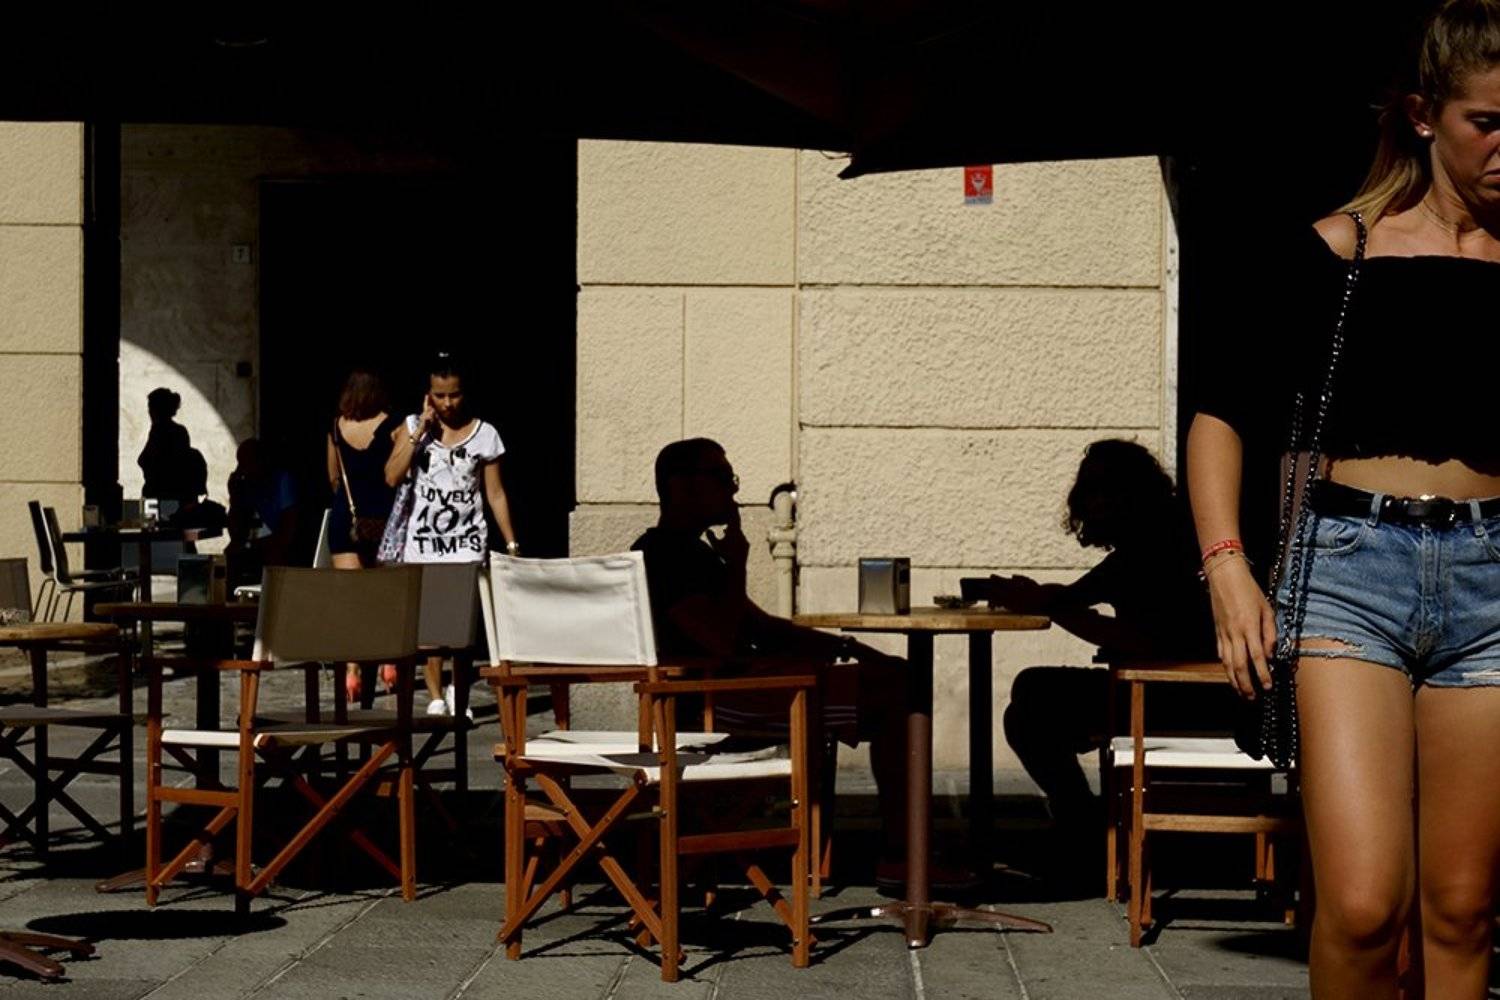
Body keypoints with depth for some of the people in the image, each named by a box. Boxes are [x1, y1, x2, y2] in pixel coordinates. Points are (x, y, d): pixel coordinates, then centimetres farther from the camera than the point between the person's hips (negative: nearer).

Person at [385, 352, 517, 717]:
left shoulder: (484, 435, 1)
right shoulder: (413, 427, 3)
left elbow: (495, 494, 5)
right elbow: (392, 477, -10)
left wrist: (511, 543, 2)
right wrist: (420, 430, -12)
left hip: (467, 539, -1)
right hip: (424, 536, 1)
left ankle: (456, 686, 5)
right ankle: (436, 694, 9)